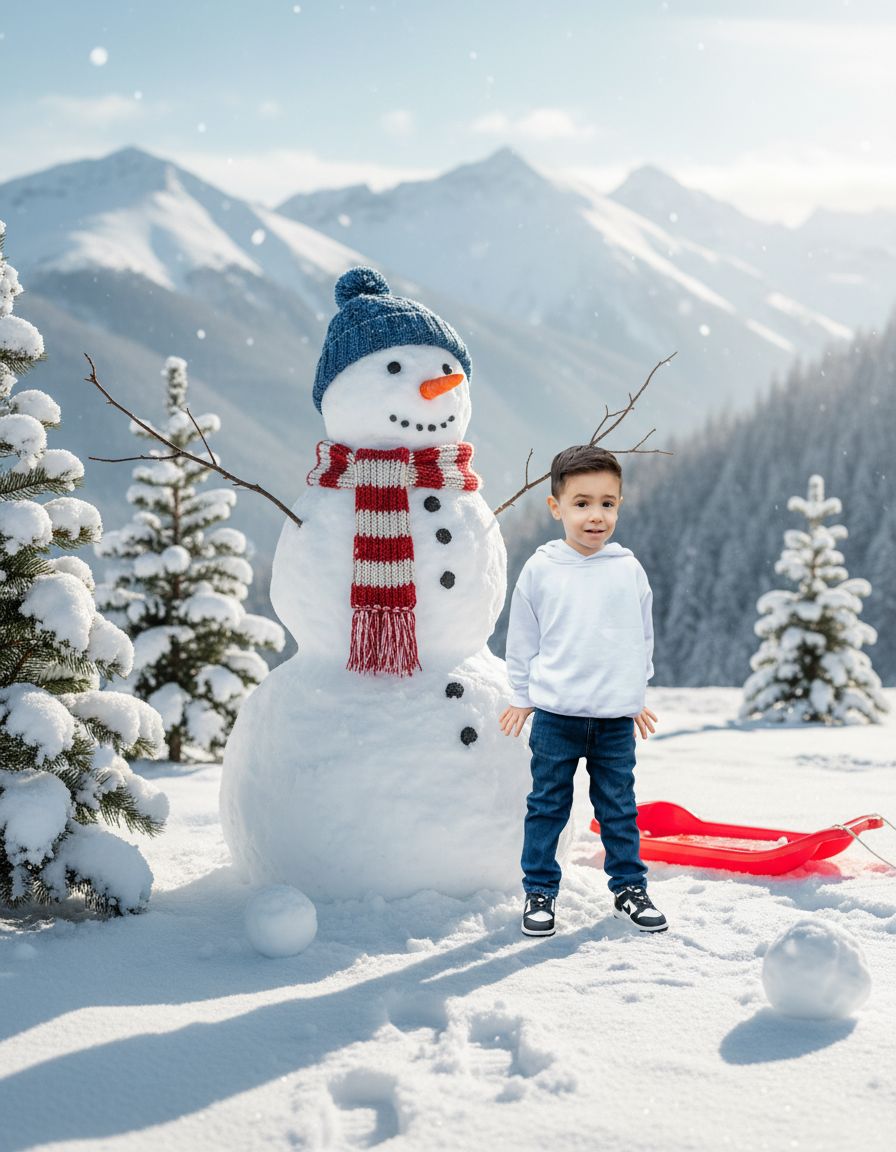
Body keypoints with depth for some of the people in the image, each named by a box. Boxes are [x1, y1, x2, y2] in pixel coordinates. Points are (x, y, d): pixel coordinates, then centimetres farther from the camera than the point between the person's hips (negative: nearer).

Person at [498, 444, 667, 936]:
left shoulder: (629, 571, 0)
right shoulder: (540, 569, -5)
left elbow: (643, 637, 11)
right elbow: (522, 637, 4)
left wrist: (636, 696, 15)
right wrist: (521, 696, 8)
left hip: (615, 716, 1)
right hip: (555, 714, -1)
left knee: (618, 808, 12)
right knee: (547, 807, 8)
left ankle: (629, 888, 25)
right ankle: (539, 891, 20)